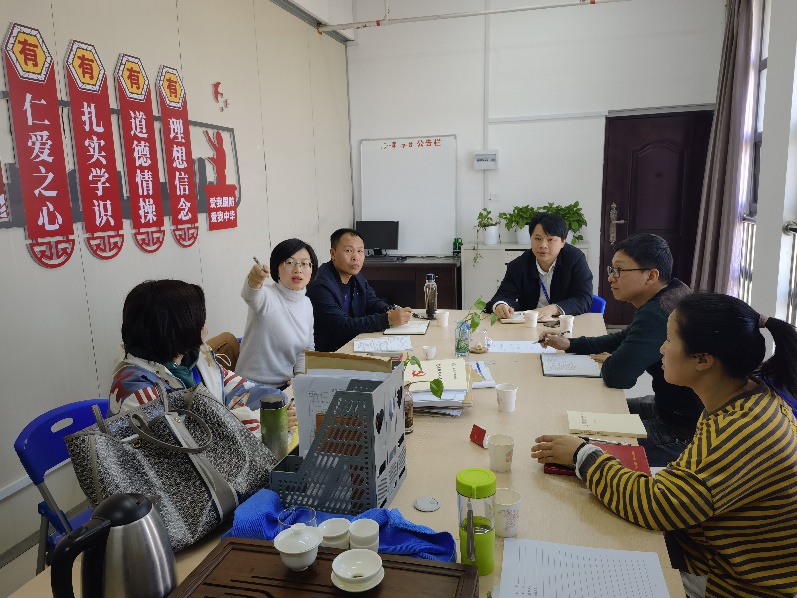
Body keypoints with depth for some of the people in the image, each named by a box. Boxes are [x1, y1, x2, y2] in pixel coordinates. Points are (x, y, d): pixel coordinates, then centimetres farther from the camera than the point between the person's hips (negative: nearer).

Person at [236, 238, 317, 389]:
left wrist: (300, 375, 0)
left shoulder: (307, 304, 7)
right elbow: (249, 295, -38)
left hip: (287, 385, 6)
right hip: (254, 388, -6)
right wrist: (253, 281, -60)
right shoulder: (267, 296, -14)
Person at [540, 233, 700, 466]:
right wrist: (569, 344, 6)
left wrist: (608, 362, -9)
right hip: (673, 406, 10)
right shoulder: (673, 295, 5)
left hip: (685, 430, -10)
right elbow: (622, 340, 18)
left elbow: (617, 376, -34)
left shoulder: (657, 315, -29)